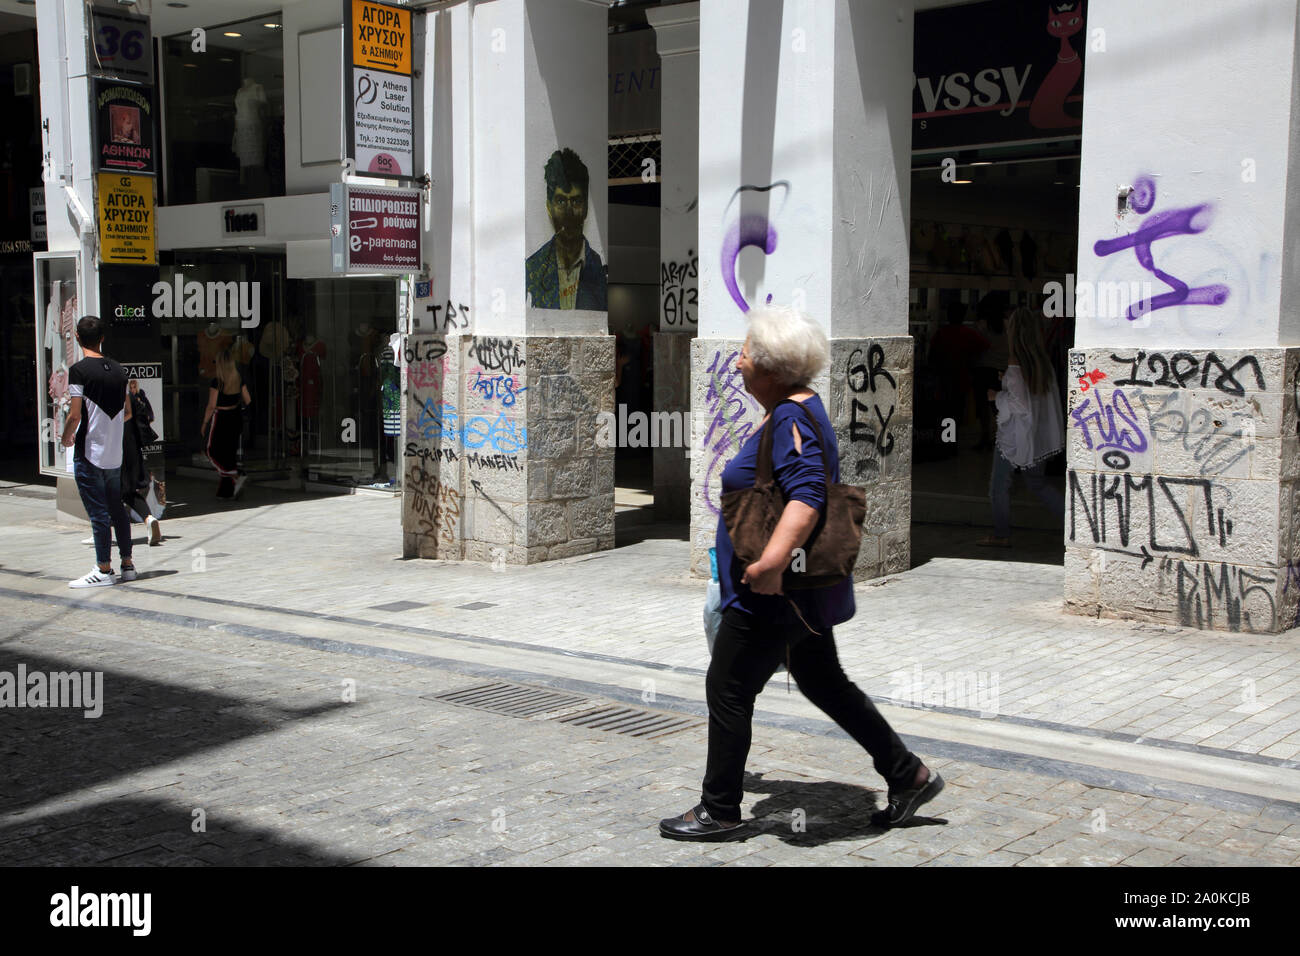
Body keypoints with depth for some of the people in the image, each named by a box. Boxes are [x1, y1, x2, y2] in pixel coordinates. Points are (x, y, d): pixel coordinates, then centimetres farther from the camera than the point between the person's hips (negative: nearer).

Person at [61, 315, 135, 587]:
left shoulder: (79, 370, -12)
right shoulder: (118, 370, 7)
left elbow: (74, 415, -16)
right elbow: (128, 412, 13)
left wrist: (66, 437, 2)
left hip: (89, 454, -6)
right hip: (115, 453, 6)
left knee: (98, 513, -2)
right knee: (117, 509, 14)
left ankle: (104, 570, 2)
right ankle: (127, 564, 18)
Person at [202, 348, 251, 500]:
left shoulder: (216, 382, -16)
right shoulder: (239, 380, 0)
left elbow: (211, 406, -15)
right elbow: (248, 402, 4)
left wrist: (205, 423, -4)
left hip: (220, 418, -6)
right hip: (236, 417, 6)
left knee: (213, 451, 9)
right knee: (230, 452, 13)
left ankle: (237, 477, -10)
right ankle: (226, 492, 15)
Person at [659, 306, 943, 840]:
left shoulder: (791, 419, -21)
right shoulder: (796, 407, 11)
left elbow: (806, 496, -34)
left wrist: (772, 562, -43)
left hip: (773, 592, -11)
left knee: (727, 691, 1)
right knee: (823, 682, 19)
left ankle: (719, 811, 14)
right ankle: (909, 775, 25)